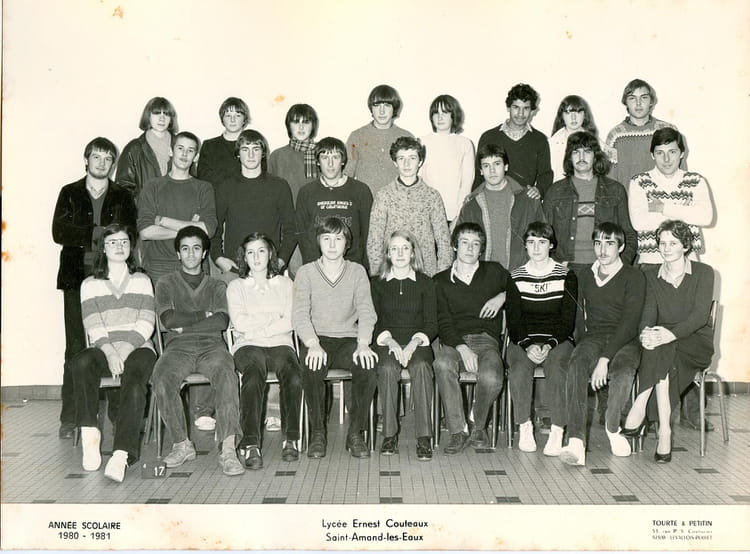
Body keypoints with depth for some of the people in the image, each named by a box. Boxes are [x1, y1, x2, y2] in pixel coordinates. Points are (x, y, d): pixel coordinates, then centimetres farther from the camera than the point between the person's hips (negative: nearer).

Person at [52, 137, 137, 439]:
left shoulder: (123, 197, 14)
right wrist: (97, 233, -10)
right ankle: (70, 419, 3)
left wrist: (83, 236, -10)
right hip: (77, 278, 0)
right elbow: (59, 232, 0)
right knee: (75, 348, -2)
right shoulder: (70, 193, 14)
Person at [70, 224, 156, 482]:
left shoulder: (142, 281, 17)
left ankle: (122, 454, -43)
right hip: (104, 349, 1)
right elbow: (94, 328, 2)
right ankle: (89, 435, -28)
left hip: (137, 348, -1)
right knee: (81, 362, -33)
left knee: (134, 381, -33)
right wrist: (111, 354, -16)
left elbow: (145, 325, 4)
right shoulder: (90, 284, 16)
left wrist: (123, 352, -12)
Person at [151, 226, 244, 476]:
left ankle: (227, 450, -40)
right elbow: (168, 319, 1)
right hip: (178, 346, 0)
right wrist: (204, 315, 3)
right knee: (161, 379, -33)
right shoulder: (166, 283, 19)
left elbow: (222, 321, 3)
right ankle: (181, 444, -18)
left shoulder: (217, 286, 21)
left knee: (226, 375, -34)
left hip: (211, 345, 0)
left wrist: (185, 324, -1)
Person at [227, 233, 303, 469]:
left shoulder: (285, 283, 21)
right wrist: (275, 319, 1)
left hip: (280, 344, 1)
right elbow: (239, 323, 2)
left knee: (293, 376, -34)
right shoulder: (236, 286, 20)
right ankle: (251, 444, -42)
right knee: (254, 372, -37)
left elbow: (289, 323, 6)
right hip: (248, 346, -1)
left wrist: (257, 328, -2)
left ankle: (290, 438, -30)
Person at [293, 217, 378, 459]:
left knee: (367, 367, -30)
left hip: (348, 339, 1)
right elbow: (300, 315, -4)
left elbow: (366, 312, 0)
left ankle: (355, 433, -15)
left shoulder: (357, 272, 11)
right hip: (316, 339, -1)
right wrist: (313, 345, -22)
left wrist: (363, 344, -19)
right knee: (312, 369, -34)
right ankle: (317, 433, -16)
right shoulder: (306, 272, 8)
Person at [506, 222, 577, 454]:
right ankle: (524, 427, -18)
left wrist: (549, 345, -15)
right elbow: (513, 321, 3)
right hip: (523, 340, 1)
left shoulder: (566, 276, 5)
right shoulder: (516, 277, 8)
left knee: (556, 368, -33)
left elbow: (568, 320, 1)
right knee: (519, 369, -32)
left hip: (557, 340, -1)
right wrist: (528, 345, -15)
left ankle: (557, 431, -24)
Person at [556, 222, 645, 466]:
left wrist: (604, 359, -21)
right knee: (575, 366, -32)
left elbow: (629, 322, -10)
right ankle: (576, 443, -41)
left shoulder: (634, 277, 1)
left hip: (625, 341, -2)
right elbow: (577, 318, 15)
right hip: (593, 338, 3)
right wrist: (579, 348, -5)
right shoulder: (585, 276, 17)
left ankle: (612, 428, -8)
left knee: (623, 371, -37)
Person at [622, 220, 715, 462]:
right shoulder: (652, 277, 13)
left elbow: (700, 314, -13)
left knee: (661, 350, -36)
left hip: (696, 341, -2)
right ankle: (664, 429, -40)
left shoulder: (703, 272, 2)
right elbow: (648, 312, -2)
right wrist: (645, 333, -28)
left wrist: (671, 334, -32)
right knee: (660, 353, -35)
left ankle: (639, 407, -36)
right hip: (664, 342, 3)